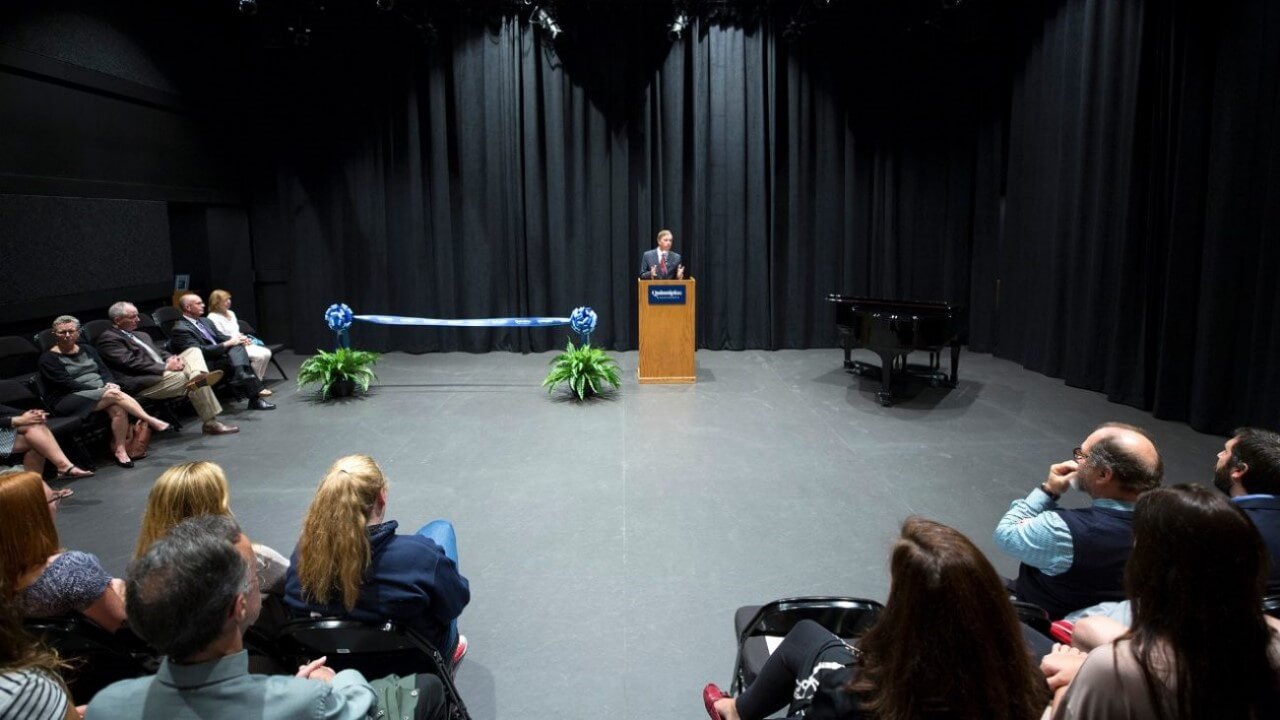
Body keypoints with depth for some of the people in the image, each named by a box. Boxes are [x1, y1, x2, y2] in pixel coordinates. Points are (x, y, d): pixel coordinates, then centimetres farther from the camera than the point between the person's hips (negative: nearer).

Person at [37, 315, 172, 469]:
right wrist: (98, 389, -18)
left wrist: (109, 383, -12)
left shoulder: (87, 350, 19)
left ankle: (119, 449, -27)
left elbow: (104, 370, 12)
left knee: (118, 407, -31)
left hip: (101, 391, 5)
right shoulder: (48, 359, 2)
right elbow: (67, 384, -9)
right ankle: (151, 421, -31)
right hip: (68, 402, -5)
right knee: (115, 395, -31)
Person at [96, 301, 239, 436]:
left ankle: (197, 377, -39)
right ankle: (211, 423, -17)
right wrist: (166, 366, -19)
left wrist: (171, 359, -3)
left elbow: (160, 352, 23)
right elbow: (132, 363, -15)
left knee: (194, 351, -5)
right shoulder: (108, 339, -4)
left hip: (162, 372, 9)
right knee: (187, 378, -22)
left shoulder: (141, 336, 26)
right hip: (144, 383, -9)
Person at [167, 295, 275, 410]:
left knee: (237, 346, -22)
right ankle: (255, 399, -30)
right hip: (206, 365, -7)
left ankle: (242, 377, -41)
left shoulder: (205, 321, 18)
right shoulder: (179, 329, -8)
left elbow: (220, 337, 19)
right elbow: (200, 351, -18)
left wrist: (238, 339, -3)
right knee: (237, 357, -28)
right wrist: (227, 344, -19)